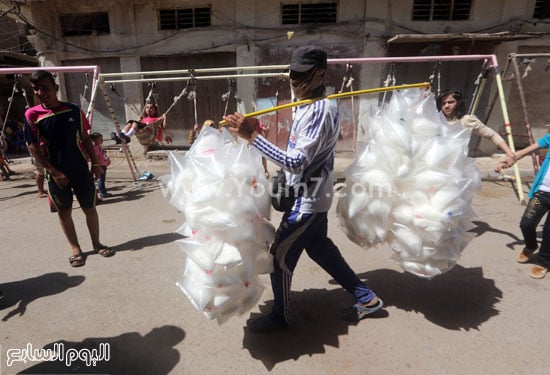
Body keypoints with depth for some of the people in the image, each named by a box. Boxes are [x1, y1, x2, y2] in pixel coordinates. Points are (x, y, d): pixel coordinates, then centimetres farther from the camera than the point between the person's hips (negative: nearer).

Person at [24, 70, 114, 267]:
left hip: (81, 169, 1)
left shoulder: (73, 110, -1)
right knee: (64, 211, 8)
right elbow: (33, 148, -4)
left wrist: (95, 163, 4)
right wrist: (53, 172, -11)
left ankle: (96, 243, 24)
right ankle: (75, 249, 22)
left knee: (89, 207, 7)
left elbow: (85, 138, 6)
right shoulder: (32, 115, -4)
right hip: (57, 173, 0)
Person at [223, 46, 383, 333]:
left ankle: (280, 317, 27)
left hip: (307, 200, -10)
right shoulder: (310, 107, 9)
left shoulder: (319, 111, -23)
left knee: (280, 256, 3)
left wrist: (251, 135, -37)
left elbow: (296, 163, -32)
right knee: (319, 247, 21)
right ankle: (366, 298, 36)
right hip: (311, 196, 10)